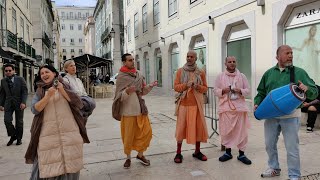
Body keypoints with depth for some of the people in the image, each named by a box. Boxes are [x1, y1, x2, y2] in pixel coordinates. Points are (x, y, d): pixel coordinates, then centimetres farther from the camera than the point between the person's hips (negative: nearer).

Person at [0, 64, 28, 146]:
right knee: (7, 120, -8)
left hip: (19, 103, -2)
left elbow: (25, 91, -7)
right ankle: (13, 136, 15)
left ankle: (19, 138, 21)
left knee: (19, 122, 6)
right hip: (8, 103, 2)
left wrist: (23, 102, -16)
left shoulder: (20, 79, -3)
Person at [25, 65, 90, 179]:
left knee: (69, 164, 1)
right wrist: (48, 96, -13)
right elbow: (34, 109, -2)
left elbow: (78, 104, -1)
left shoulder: (65, 86, 10)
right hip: (48, 134, 0)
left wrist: (62, 90, -8)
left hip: (69, 132, 0)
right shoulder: (40, 91, 12)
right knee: (47, 166, -1)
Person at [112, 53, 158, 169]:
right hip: (128, 111, -5)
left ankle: (140, 155, 26)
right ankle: (128, 157, 26)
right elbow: (119, 96, -10)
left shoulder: (139, 74, 8)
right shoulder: (121, 77, -7)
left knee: (146, 132, 5)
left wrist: (150, 86, -3)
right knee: (128, 135, 5)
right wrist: (127, 91, -29)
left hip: (141, 109, 5)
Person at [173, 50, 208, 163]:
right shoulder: (180, 71, 4)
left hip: (196, 104, 2)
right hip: (183, 103, -1)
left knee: (198, 127, 5)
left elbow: (205, 88, 9)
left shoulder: (201, 72, 8)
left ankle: (197, 152, 21)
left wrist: (198, 87, -12)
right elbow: (176, 87, -1)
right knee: (181, 127, 0)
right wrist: (186, 85, -18)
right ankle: (178, 153, 11)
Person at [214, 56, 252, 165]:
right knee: (226, 130, 5)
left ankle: (241, 154, 16)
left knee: (241, 131, 2)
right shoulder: (220, 76, 7)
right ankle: (228, 152, 22)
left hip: (239, 107, 0)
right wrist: (223, 91, -14)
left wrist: (240, 91, -13)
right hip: (225, 107, 0)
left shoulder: (242, 76, 8)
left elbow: (248, 90, 7)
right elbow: (215, 91, 6)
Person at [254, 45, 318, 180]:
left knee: (292, 148, 4)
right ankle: (274, 168, 35)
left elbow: (314, 91, -1)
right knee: (270, 145, 14)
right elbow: (261, 92, 14)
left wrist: (306, 89, -22)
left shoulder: (299, 72, 1)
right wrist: (257, 103, -2)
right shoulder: (268, 73, 8)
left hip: (290, 116, -3)